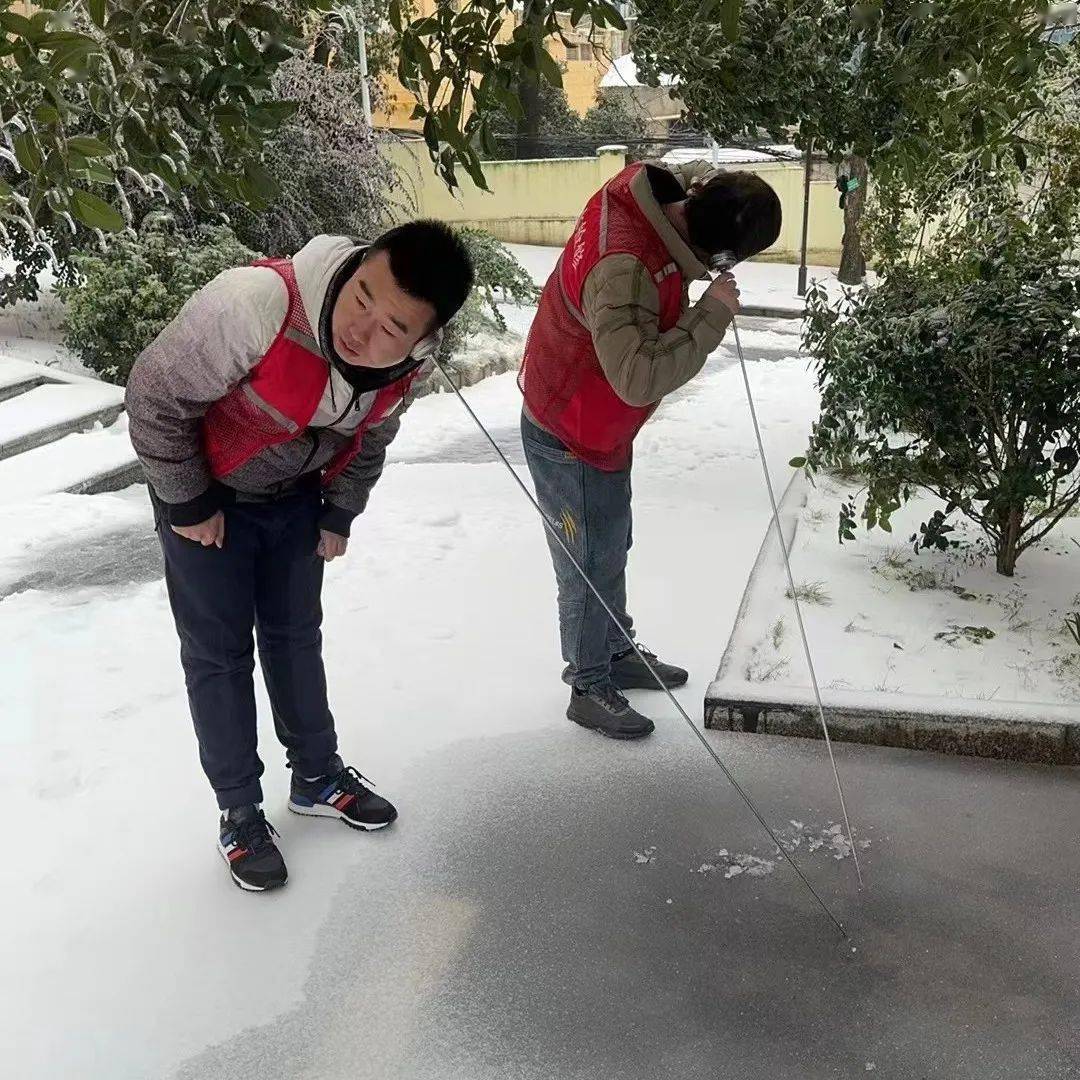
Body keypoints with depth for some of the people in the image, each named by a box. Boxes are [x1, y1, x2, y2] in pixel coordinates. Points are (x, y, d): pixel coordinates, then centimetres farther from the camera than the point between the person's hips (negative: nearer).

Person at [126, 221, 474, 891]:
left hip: (296, 497, 5)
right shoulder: (256, 304, -40)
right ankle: (240, 812, 19)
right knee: (218, 653, 3)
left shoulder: (408, 363, -20)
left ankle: (318, 777, 33)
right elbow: (155, 396, -27)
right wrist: (188, 504, -18)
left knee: (296, 635, 16)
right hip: (207, 496, -4)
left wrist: (338, 518, 7)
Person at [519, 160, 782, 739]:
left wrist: (698, 182, -5)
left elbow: (681, 175, 16)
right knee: (591, 566, 6)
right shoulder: (623, 268, -37)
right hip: (572, 440, -9)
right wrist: (712, 315, -34)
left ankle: (618, 655, 42)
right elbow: (640, 377, -43)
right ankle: (589, 688, 25)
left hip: (600, 427, 9)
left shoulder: (645, 196, -10)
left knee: (611, 549, 23)